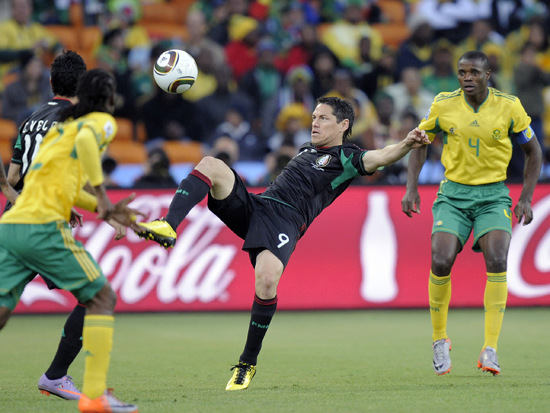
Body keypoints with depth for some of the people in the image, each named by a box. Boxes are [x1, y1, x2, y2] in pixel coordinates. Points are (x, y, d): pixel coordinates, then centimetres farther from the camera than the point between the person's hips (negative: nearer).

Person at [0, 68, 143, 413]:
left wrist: (107, 210, 30)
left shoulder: (63, 126, 29)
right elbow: (85, 140, -20)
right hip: (44, 227, -7)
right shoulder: (102, 121, 4)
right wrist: (101, 193, -16)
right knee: (102, 299, 4)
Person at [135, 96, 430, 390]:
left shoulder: (346, 158, 7)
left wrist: (407, 144, -32)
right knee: (211, 166, -15)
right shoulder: (306, 150, 30)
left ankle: (247, 364, -13)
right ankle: (168, 228, -30)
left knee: (267, 281, -31)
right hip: (254, 205, 6)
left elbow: (379, 158, -12)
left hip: (284, 223, -6)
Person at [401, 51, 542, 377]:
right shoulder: (443, 105, -4)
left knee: (497, 260, -22)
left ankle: (490, 350, -17)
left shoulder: (509, 106, -6)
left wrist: (526, 198, -2)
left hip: (494, 194, -1)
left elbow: (533, 151, 5)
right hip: (454, 193, 1)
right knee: (441, 262, -17)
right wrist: (412, 186, 3)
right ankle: (440, 340, 7)